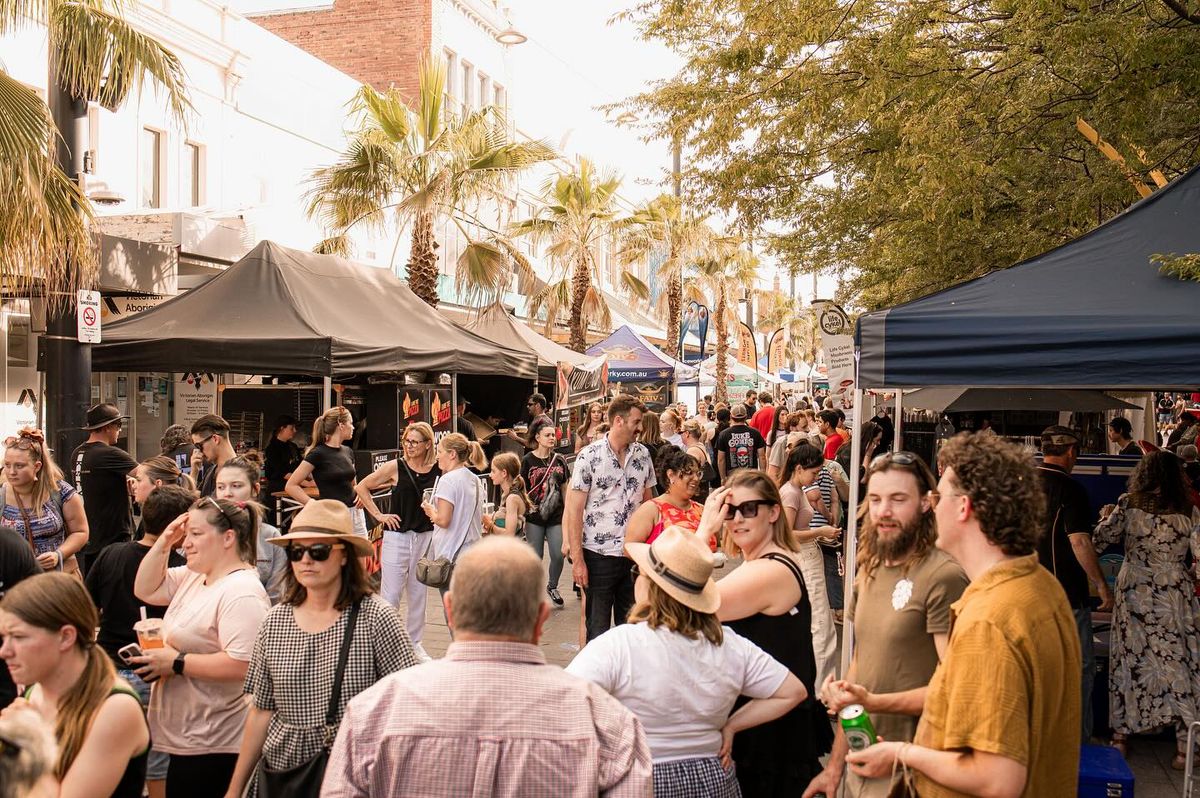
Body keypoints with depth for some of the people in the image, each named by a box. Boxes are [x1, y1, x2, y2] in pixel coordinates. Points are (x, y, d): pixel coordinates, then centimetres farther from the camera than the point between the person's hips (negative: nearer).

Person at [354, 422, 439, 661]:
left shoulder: (438, 469, 0)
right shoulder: (395, 467, -5)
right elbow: (361, 488, 3)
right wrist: (379, 515, -1)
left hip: (425, 537, 3)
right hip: (397, 536, -2)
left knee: (418, 594, 12)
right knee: (390, 595, -2)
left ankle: (414, 643, 24)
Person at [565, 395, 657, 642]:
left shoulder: (643, 454, 5)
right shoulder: (589, 456, -7)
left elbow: (648, 502, 12)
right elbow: (574, 511, -7)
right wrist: (577, 560, -12)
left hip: (634, 555, 4)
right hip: (599, 555, -4)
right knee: (598, 627, 5)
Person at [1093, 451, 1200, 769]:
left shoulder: (1128, 505, -4)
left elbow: (1098, 540, -4)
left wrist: (1109, 517, 14)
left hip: (1133, 591, 1)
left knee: (1129, 659, 10)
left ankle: (1121, 734, 17)